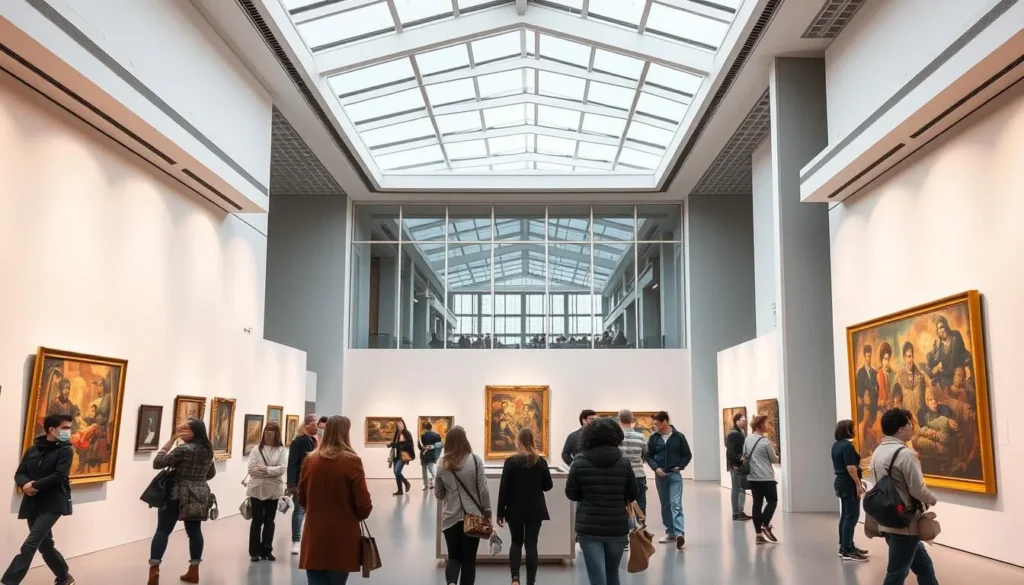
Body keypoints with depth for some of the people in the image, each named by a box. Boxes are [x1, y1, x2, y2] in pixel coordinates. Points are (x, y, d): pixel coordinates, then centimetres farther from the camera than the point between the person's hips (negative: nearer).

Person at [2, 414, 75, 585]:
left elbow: (59, 476, -14)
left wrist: (35, 485, -16)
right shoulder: (32, 450, 12)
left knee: (29, 544, -16)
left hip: (53, 505, -6)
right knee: (45, 545, 13)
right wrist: (25, 484, -14)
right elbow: (19, 474, 7)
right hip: (33, 505, 6)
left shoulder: (65, 450, -3)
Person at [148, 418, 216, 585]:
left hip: (179, 495, -7)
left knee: (163, 530, -2)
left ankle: (154, 569, -12)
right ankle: (193, 571, 13)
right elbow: (211, 473, 20)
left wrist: (171, 439, -11)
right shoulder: (208, 450, 8)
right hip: (200, 495, 7)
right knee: (195, 530, 10)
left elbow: (157, 463, -13)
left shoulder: (184, 449, -16)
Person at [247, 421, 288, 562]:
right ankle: (255, 551, 12)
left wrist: (266, 469, -18)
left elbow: (282, 469, -11)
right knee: (257, 521, 5)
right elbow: (251, 469, -10)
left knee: (269, 521, 11)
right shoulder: (256, 449, -1)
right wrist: (272, 472, -15)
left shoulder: (281, 450, -1)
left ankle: (266, 550, 19)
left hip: (273, 490, 1)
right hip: (257, 489, -1)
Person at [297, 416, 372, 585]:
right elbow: (363, 504, -11)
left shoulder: (310, 460, -1)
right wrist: (361, 514, 11)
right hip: (342, 538, -3)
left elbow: (300, 498, 9)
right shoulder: (352, 461, -12)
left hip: (314, 537, 3)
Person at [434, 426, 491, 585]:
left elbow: (438, 493, 7)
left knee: (454, 556, 13)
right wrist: (487, 512, 1)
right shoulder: (475, 460, -9)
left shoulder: (442, 464, -1)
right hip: (472, 516, -2)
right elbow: (483, 489, -9)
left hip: (450, 517, 2)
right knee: (469, 558, 9)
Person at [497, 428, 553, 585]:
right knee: (531, 545, 6)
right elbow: (548, 486, 4)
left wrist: (500, 513, -2)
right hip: (535, 510, 1)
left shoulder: (511, 461, -9)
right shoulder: (541, 462, -3)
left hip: (515, 509, -1)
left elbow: (504, 488, -8)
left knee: (516, 542, 14)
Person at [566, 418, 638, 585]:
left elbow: (571, 494, 2)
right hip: (617, 527, 2)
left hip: (589, 528, -2)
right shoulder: (624, 463, -3)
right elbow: (632, 495, 6)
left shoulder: (580, 463, -7)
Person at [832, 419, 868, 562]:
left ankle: (845, 546, 20)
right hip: (849, 484, -10)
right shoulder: (847, 446, -18)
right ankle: (847, 551, -8)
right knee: (852, 516, -7)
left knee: (845, 515, 15)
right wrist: (859, 484, -21)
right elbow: (850, 467, -24)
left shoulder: (836, 445, 12)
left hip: (841, 482, 10)